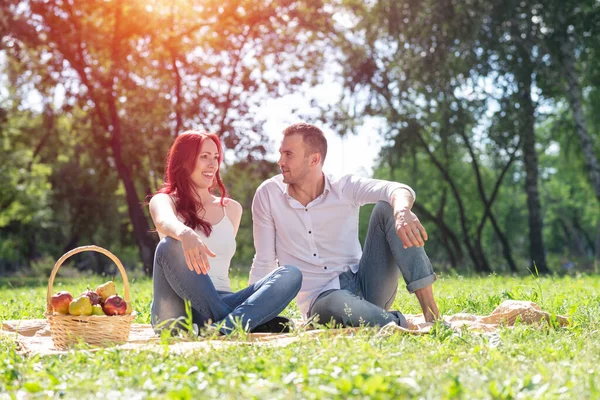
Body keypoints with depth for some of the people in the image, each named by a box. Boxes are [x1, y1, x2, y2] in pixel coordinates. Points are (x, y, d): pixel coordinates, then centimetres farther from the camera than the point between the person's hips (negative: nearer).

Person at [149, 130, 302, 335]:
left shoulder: (232, 208, 21)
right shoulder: (164, 201, 6)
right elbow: (165, 221, -20)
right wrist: (185, 234, -44)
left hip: (221, 303, 4)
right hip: (179, 310, -4)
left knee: (291, 274, -19)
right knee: (170, 246, -33)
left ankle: (224, 328, -44)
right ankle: (232, 321, -32)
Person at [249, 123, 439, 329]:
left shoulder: (345, 187, 0)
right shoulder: (268, 194, 0)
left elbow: (397, 190, -21)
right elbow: (263, 264, 5)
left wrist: (402, 211, -46)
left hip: (364, 285, 3)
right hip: (321, 300, -2)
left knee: (387, 208, -20)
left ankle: (430, 310, -28)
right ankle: (400, 324, -14)